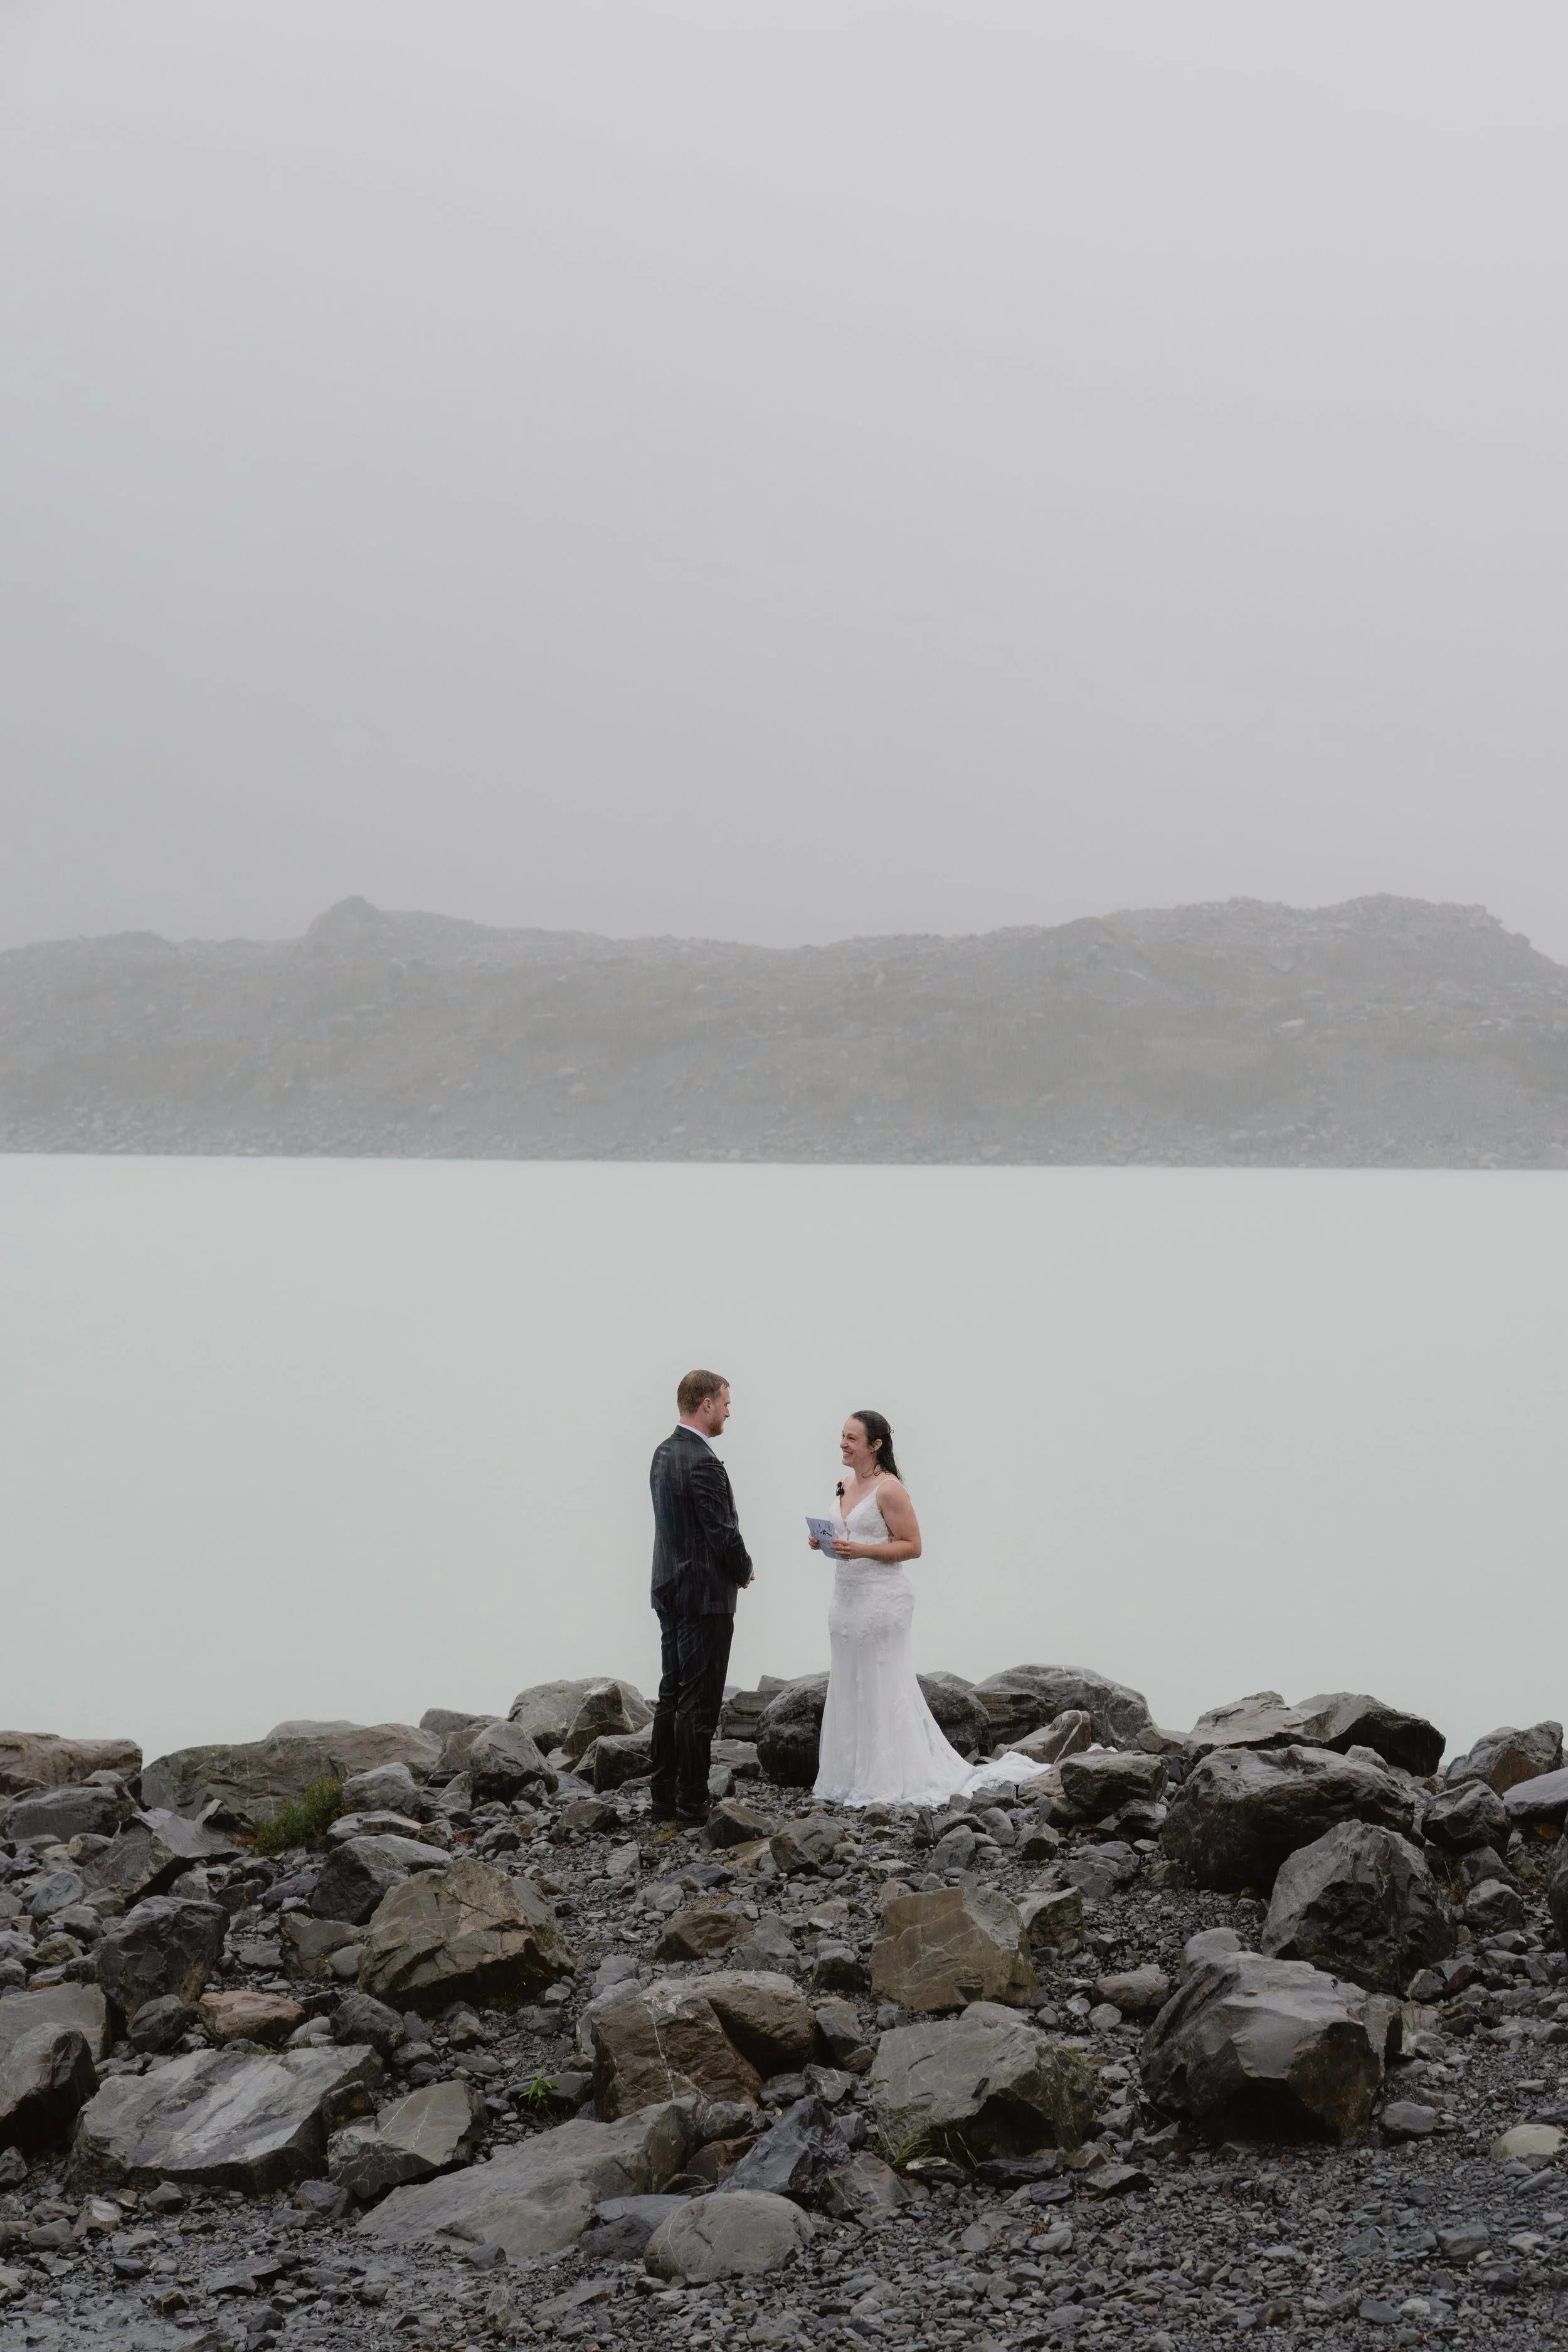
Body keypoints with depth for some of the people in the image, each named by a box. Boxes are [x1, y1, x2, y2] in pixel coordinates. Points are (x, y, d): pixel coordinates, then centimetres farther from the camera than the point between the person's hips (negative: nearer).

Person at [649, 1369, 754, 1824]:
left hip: (670, 1592, 10)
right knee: (700, 1703, -5)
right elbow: (724, 1533, -20)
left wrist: (733, 1567, 12)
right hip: (705, 1595, -10)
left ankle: (664, 1798, 17)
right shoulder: (702, 1463, -20)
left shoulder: (664, 1454, 10)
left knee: (672, 1696, 13)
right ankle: (692, 1804, -2)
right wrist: (744, 1571, -1)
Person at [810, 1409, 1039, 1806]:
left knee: (881, 1689, -3)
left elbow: (912, 1546, -14)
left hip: (882, 1599, -8)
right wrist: (823, 1542, 3)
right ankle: (852, 1777, 16)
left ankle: (888, 1781, 3)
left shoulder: (889, 1489, -13)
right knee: (850, 1688, 10)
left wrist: (860, 1550, -23)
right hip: (848, 1597, 8)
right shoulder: (847, 1485, 12)